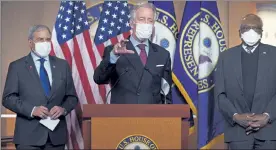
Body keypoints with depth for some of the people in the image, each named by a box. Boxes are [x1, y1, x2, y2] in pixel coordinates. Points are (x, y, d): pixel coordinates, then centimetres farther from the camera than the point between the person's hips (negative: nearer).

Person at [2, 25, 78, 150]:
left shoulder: (62, 65, 11)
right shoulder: (17, 66, 2)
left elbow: (72, 97, 11)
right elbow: (8, 98, -3)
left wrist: (63, 109, -9)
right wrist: (32, 110, -16)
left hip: (57, 134, 3)